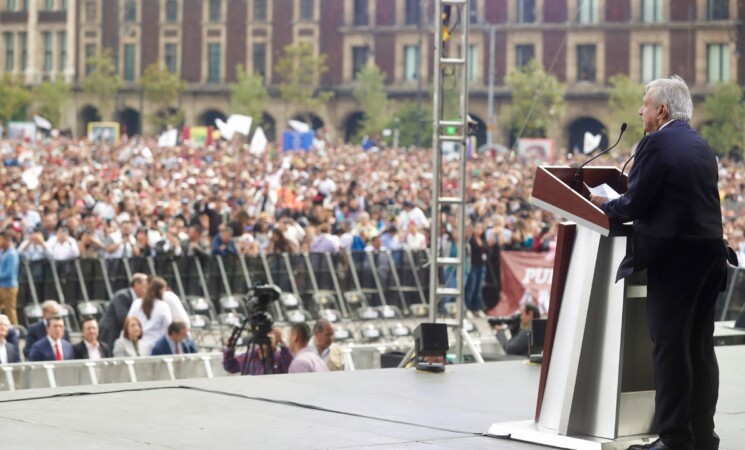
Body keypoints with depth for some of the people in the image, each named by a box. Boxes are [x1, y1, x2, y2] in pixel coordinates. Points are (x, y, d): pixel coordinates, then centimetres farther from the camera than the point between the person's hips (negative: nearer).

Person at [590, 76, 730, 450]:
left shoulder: (657, 144, -11)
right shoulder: (702, 147, 15)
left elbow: (635, 204, -13)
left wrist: (604, 206, 7)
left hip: (673, 255, -8)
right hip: (710, 254, 8)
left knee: (670, 346, -4)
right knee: (700, 346, 11)